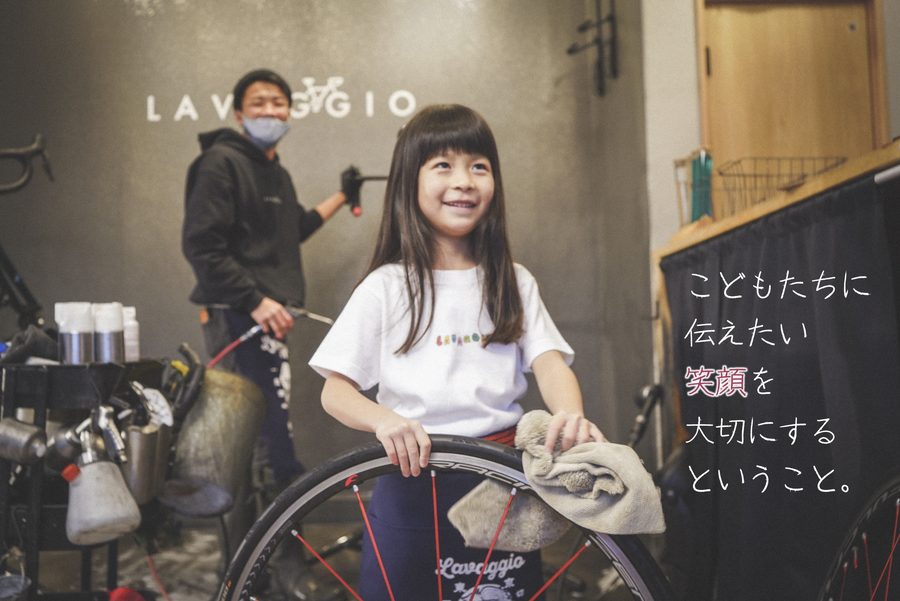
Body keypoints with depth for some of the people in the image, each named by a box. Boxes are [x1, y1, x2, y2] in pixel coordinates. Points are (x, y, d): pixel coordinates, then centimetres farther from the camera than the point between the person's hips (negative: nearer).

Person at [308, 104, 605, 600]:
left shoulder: (513, 283, 6)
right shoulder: (387, 287, -2)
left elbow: (549, 361, -6)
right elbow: (334, 391, -4)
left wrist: (570, 415, -29)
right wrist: (385, 420, -25)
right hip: (412, 481, -2)